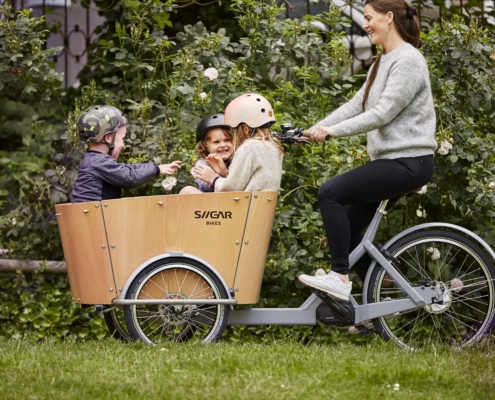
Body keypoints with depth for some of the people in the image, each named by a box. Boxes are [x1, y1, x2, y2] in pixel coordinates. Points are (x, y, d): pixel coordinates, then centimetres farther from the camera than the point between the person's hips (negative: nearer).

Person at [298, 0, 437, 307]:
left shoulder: (408, 60, -14)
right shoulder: (383, 63, 18)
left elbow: (383, 113, -21)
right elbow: (356, 105, 15)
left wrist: (332, 132, -20)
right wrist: (315, 129, 5)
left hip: (408, 163, -10)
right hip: (390, 160, 10)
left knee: (331, 193, -19)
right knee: (347, 226, 7)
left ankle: (340, 278, -15)